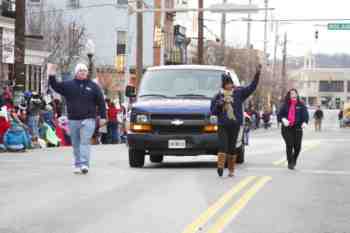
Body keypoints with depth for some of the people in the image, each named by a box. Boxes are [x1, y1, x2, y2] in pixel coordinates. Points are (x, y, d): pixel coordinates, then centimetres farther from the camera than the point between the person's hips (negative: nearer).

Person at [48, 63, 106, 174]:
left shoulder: (93, 86, 6)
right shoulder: (68, 85, 8)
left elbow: (101, 102, 6)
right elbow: (56, 86, 2)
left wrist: (103, 117, 1)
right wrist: (52, 76, -13)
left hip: (88, 119, -3)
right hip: (73, 120, 3)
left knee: (85, 142, -13)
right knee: (76, 144, 8)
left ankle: (84, 164, -19)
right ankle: (77, 165, 16)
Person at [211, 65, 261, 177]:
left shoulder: (239, 93, 5)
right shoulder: (218, 96, 5)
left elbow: (252, 87, 1)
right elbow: (213, 111, 7)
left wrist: (257, 74, -7)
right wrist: (219, 104, -12)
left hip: (235, 124, 1)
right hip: (223, 125, -1)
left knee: (232, 147, 5)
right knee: (223, 146, -14)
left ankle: (231, 170, 13)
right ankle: (220, 166, -21)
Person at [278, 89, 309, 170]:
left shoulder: (301, 105, 6)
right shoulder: (285, 105, 8)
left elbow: (305, 114, -6)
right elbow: (280, 114, 4)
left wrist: (305, 122, -26)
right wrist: (283, 119, -19)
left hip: (297, 128, 1)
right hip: (287, 128, 0)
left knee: (297, 146, -2)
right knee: (289, 145, -11)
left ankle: (294, 161, 27)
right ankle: (290, 163, 0)